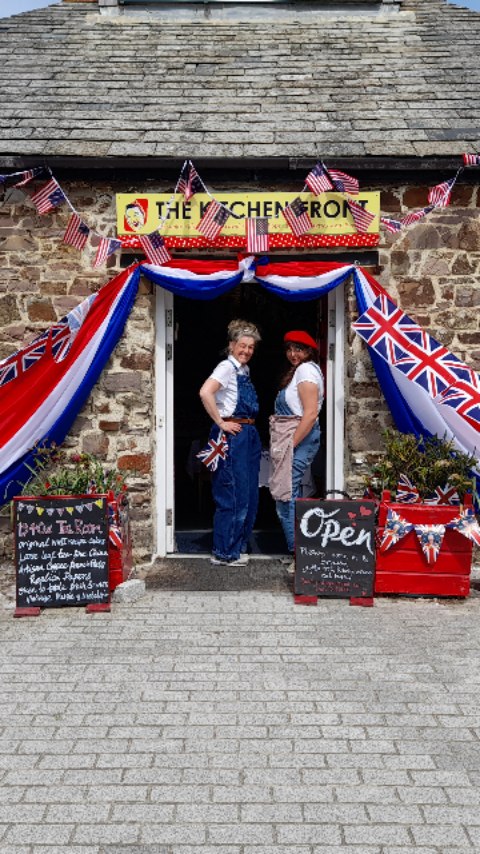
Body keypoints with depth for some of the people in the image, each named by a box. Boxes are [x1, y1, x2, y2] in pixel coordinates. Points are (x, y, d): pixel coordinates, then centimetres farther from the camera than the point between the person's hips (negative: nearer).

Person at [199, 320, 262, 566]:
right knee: (233, 494, -6)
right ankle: (224, 552, 4)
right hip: (232, 434, -9)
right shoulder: (227, 367, -11)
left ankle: (238, 545, 23)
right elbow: (205, 393, -27)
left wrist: (249, 427, 13)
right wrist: (220, 423, -21)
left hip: (249, 435, 9)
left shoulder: (244, 370, 15)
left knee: (249, 494, 12)